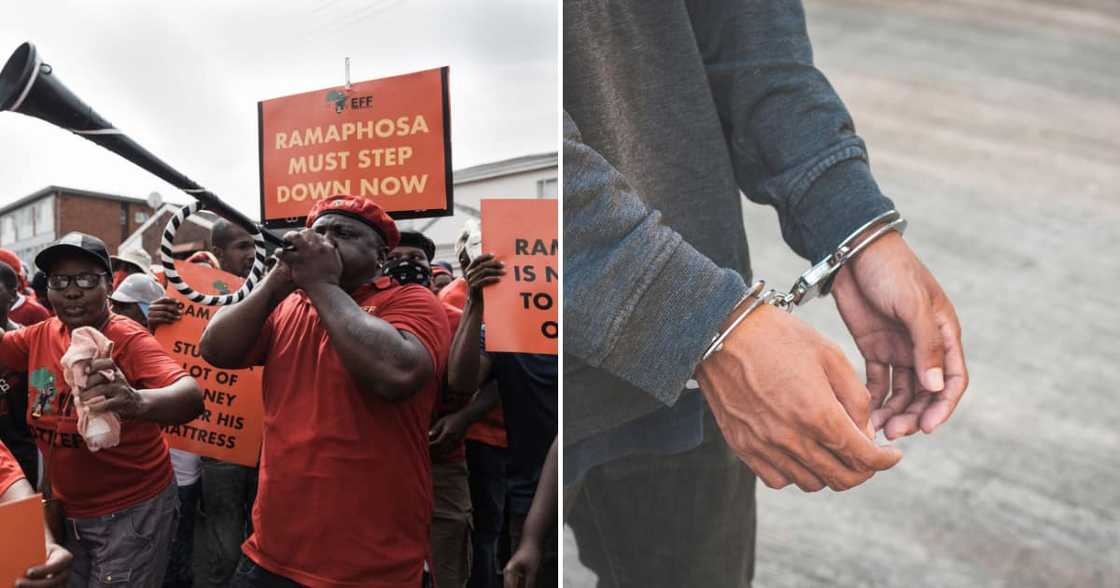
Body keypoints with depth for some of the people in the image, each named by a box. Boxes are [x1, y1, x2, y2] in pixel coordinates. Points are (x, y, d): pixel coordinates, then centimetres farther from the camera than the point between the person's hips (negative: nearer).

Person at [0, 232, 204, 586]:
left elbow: (192, 396, -39)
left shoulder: (129, 340, -22)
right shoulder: (41, 336, -1)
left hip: (132, 511, -6)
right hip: (65, 511, 6)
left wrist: (138, 401, -58)